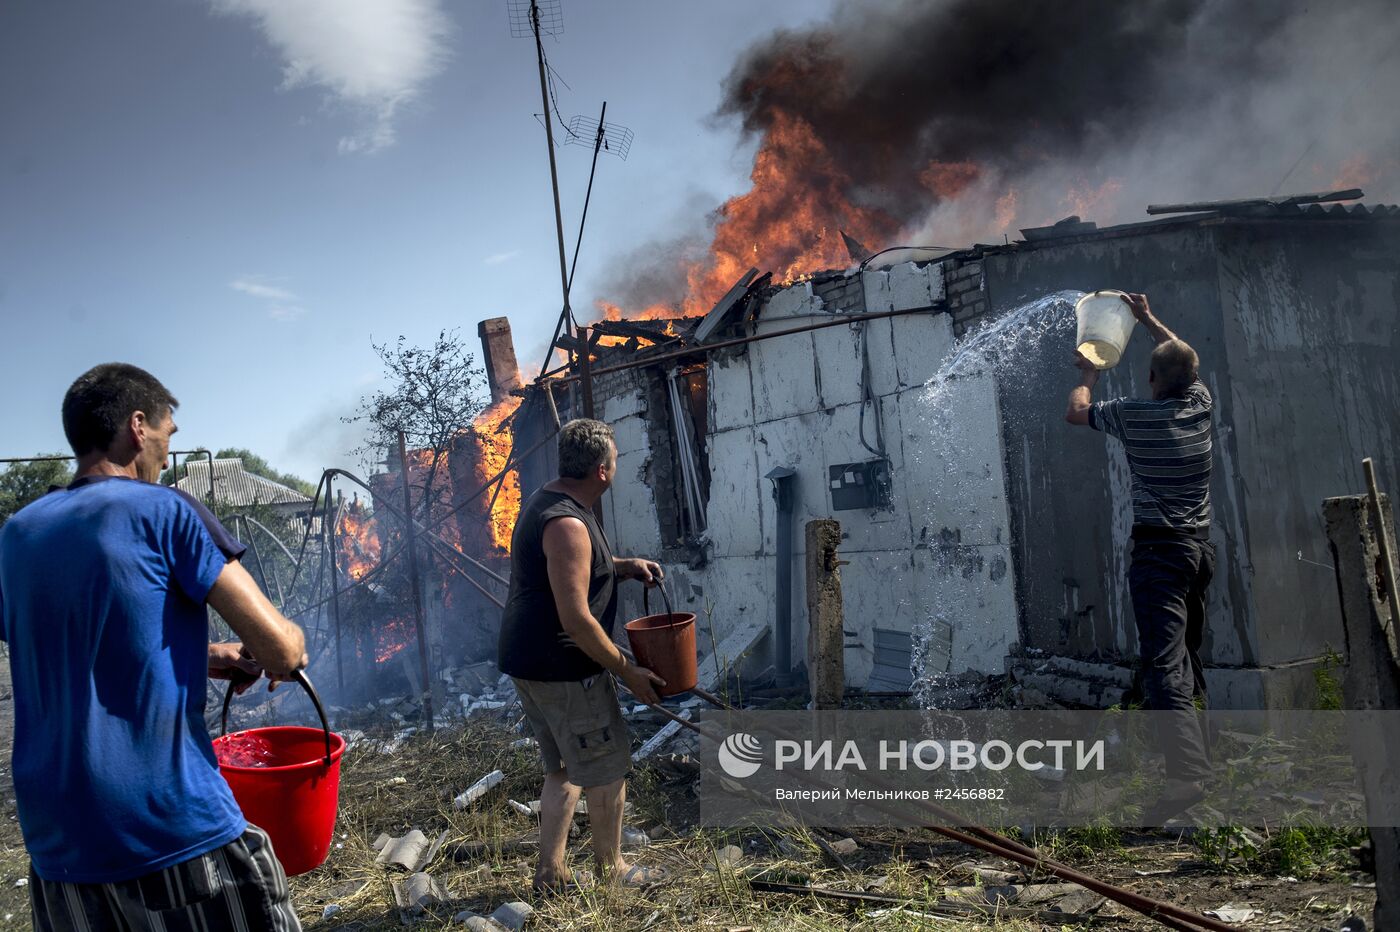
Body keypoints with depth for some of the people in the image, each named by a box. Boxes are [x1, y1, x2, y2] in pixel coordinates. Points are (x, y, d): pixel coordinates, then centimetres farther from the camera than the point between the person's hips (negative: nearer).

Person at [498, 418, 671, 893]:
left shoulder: (547, 502, 9)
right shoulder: (568, 524, -23)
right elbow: (577, 619, -26)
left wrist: (623, 567, 11)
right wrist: (628, 672, -16)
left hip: (530, 663, 10)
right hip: (562, 669, -10)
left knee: (563, 768, 20)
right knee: (608, 765, 7)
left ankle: (550, 872, 28)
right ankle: (611, 868, 24)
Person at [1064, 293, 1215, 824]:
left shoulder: (1132, 416, -9)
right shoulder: (1199, 404, 5)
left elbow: (1075, 412, 8)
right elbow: (1184, 360, 26)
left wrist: (1088, 375, 25)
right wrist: (1147, 319, 36)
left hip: (1158, 551, -7)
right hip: (1202, 546, 7)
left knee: (1163, 660, -16)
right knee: (1187, 647, 24)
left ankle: (1188, 771, -28)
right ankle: (1194, 717, 39)